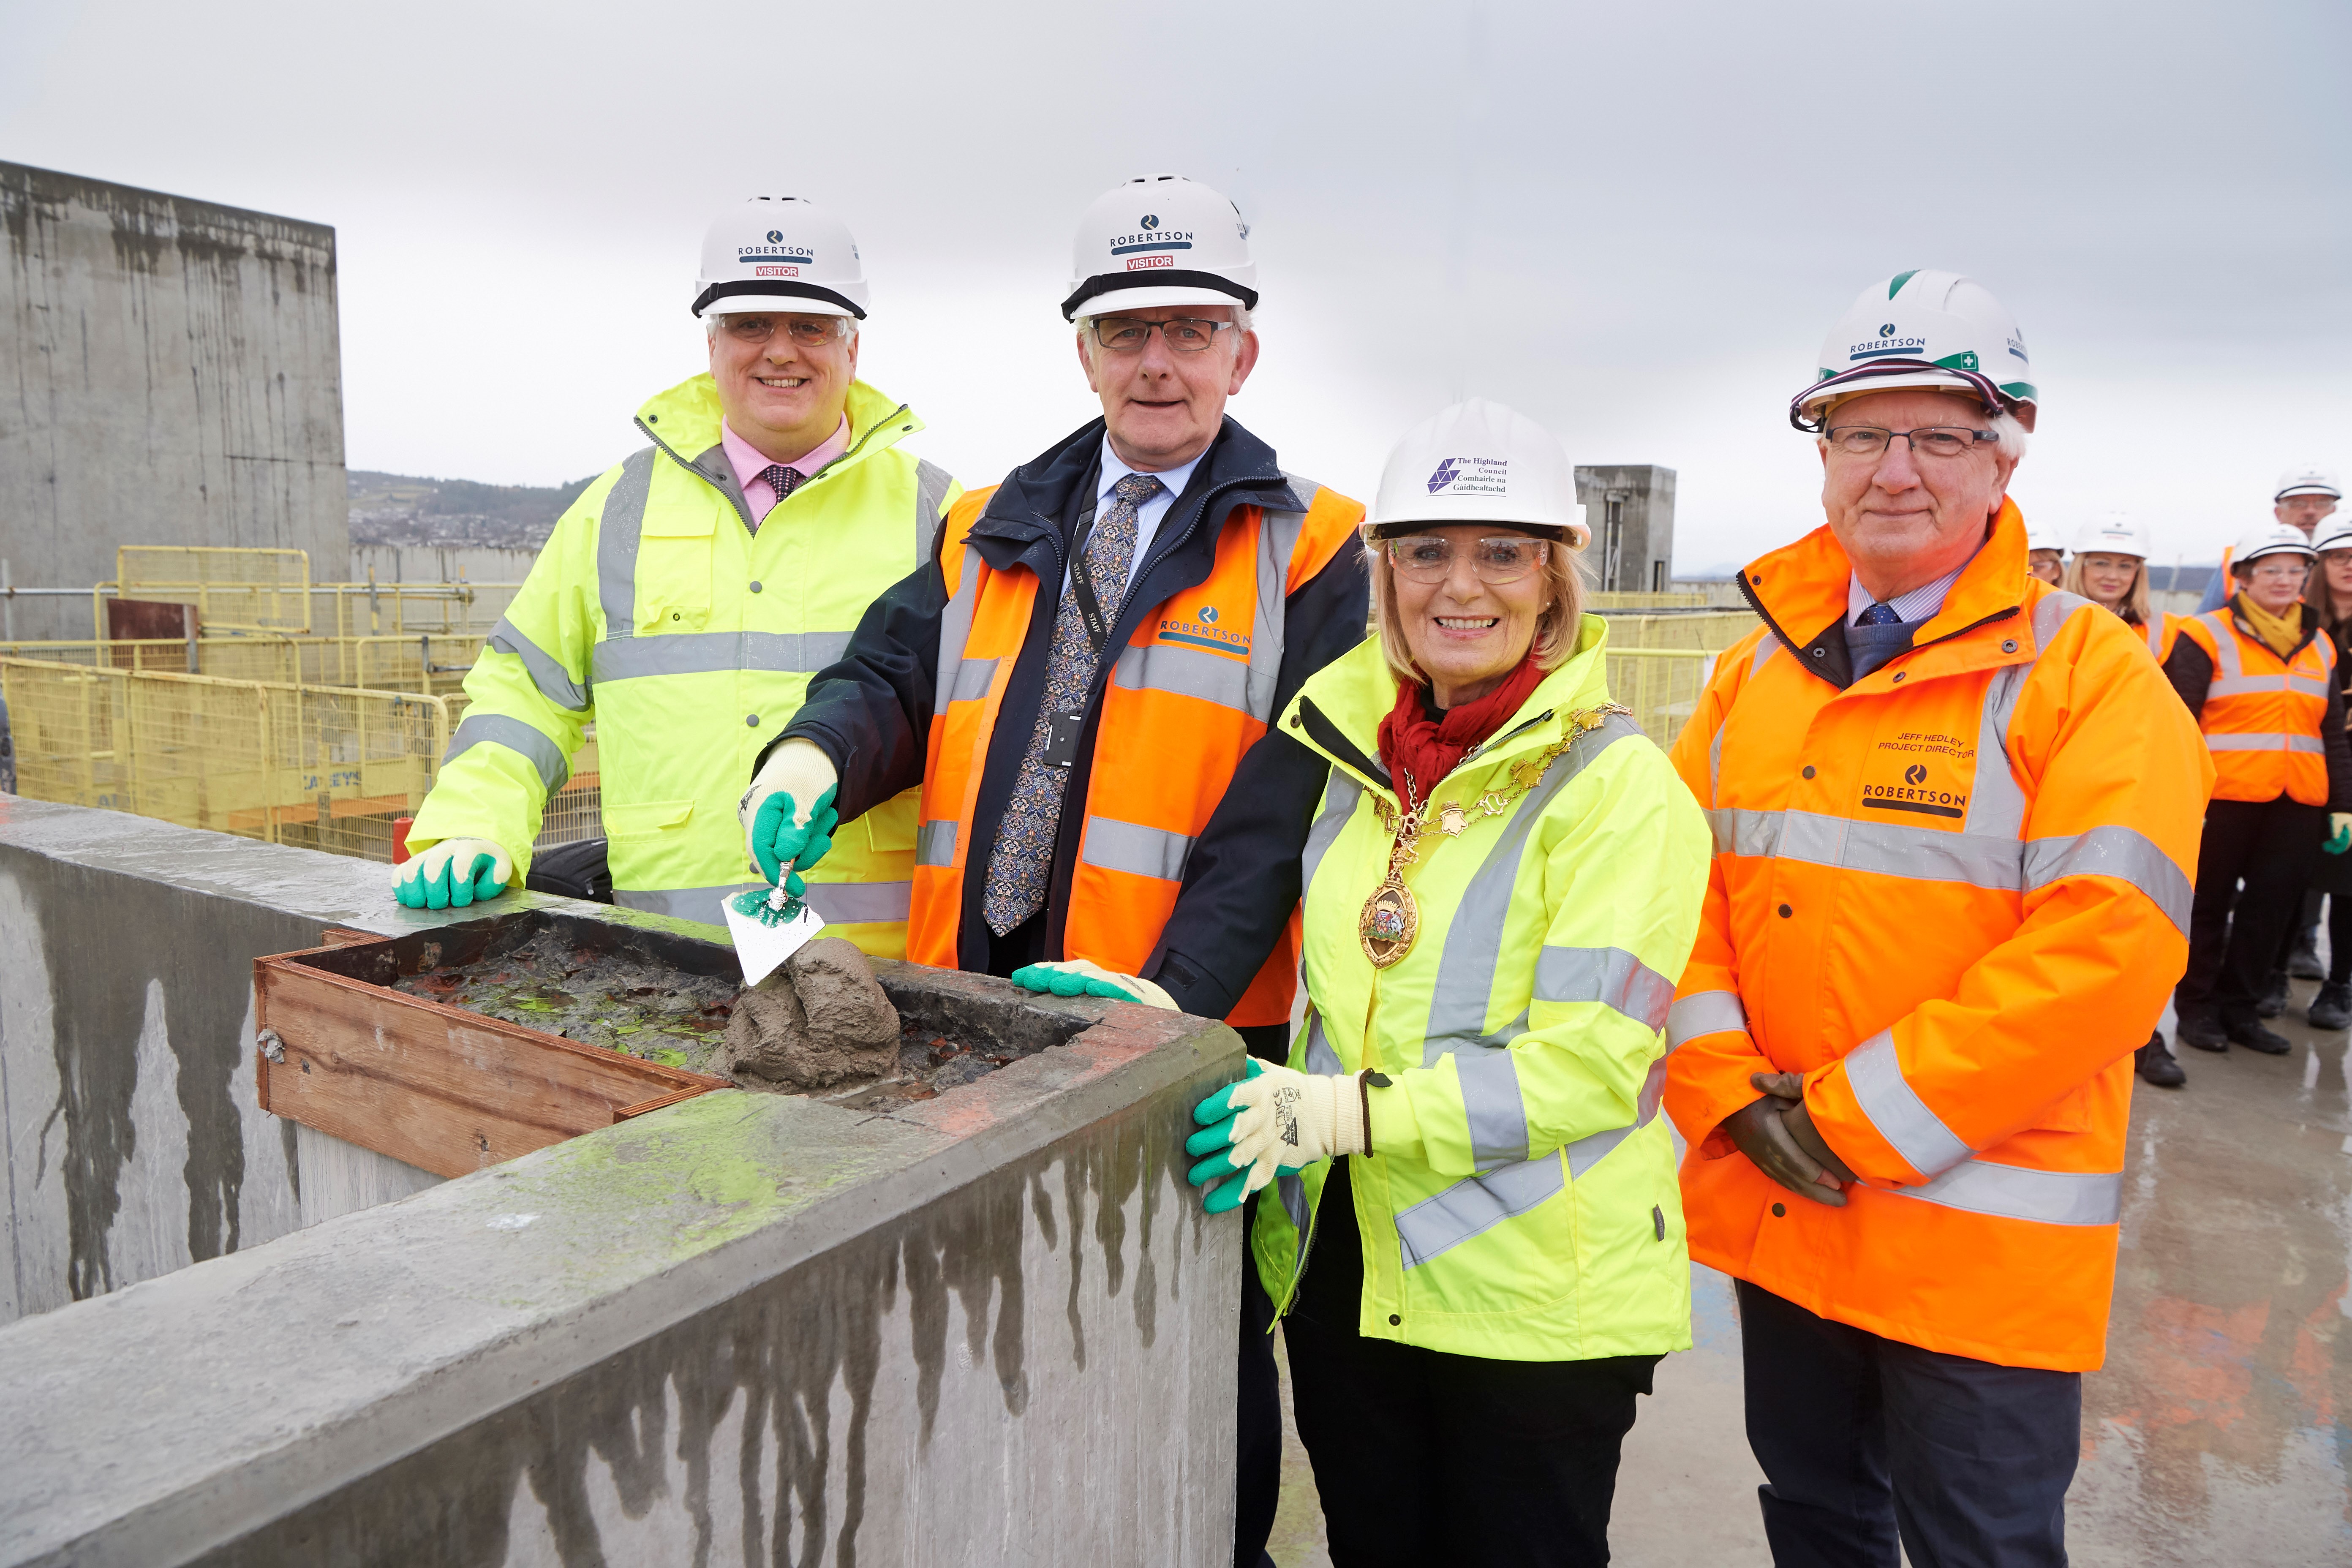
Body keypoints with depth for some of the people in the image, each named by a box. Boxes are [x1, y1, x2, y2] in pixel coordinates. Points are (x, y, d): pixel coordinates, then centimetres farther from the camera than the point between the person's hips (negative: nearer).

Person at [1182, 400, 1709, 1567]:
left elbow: (1585, 1065, -19)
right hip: (1340, 1269, 5)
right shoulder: (1356, 759, 6)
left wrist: (1344, 1111, -25)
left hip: (1535, 1297, -5)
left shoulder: (1617, 785, -12)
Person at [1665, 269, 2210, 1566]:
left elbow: (2106, 947, -19)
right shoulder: (1760, 669, 6)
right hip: (1773, 1208, 5)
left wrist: (1857, 1116, -19)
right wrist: (1732, 1092, -10)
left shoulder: (2090, 672, -9)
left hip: (1983, 1239, -4)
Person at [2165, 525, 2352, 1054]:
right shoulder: (2207, 636, -3)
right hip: (2224, 796, -5)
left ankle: (2239, 1006, 20)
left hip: (2299, 804, 5)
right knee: (2210, 902, 5)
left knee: (2271, 905, 7)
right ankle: (2196, 1006, 17)